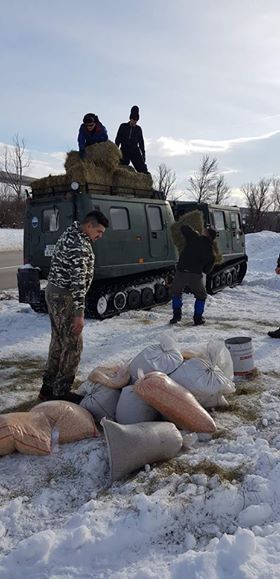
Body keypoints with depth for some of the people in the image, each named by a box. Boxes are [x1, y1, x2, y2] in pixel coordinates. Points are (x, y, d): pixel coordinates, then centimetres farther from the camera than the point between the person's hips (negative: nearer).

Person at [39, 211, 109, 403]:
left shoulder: (71, 233, 13)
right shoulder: (80, 245, -20)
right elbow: (78, 281, -24)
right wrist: (79, 313, -24)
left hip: (54, 292, 10)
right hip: (64, 297, -10)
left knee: (59, 342, 16)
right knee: (73, 345, -2)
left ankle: (48, 388, 25)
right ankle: (60, 393, 7)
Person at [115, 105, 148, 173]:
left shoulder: (138, 129, 15)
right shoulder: (123, 126, 10)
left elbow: (141, 142, 19)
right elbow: (118, 139, 8)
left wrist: (143, 154, 14)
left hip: (135, 151, 1)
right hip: (124, 151, -1)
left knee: (143, 170, -13)